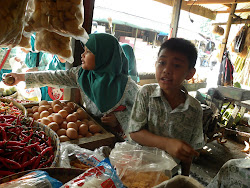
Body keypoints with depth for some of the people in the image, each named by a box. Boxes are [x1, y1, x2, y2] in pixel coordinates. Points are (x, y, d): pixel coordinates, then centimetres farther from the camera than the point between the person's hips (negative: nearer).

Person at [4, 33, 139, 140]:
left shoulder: (125, 85, -20)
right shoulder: (81, 74, -5)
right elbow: (56, 77, 0)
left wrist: (118, 119, -22)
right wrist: (21, 77, 4)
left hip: (115, 136, -4)